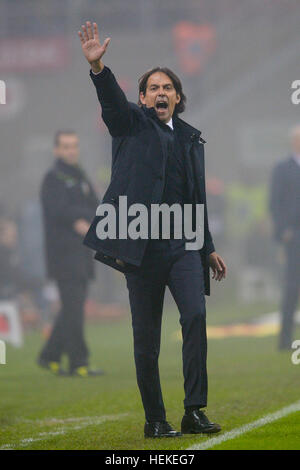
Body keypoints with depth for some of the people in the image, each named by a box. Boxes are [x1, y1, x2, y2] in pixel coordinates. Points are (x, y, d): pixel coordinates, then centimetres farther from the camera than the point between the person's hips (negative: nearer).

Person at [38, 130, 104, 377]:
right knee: (74, 308, -9)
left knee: (73, 308, 10)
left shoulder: (81, 177, 19)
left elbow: (97, 209, 11)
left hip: (82, 253, 8)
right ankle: (78, 361, -8)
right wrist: (85, 216, -9)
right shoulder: (53, 178, -6)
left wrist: (82, 221, -9)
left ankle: (50, 355, 20)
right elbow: (59, 210, -18)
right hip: (63, 253, -8)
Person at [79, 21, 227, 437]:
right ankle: (155, 419, 10)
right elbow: (112, 100, -14)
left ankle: (194, 410, -14)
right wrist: (97, 66, -35)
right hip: (141, 246, -3)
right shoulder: (132, 123, 8)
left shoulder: (191, 138, 20)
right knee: (146, 337, 0)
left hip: (183, 244, 3)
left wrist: (209, 249, 23)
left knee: (196, 314, -17)